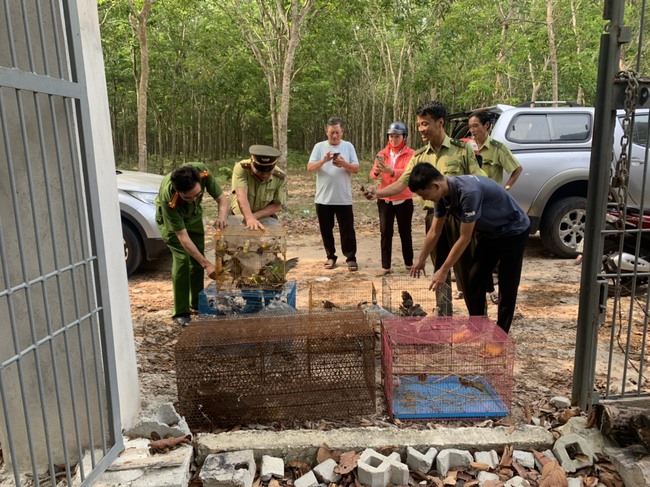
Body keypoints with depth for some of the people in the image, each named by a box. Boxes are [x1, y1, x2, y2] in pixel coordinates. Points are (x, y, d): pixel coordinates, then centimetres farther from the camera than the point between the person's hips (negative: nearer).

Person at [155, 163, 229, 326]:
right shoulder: (168, 198, -43)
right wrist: (207, 264, -39)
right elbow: (182, 237, -37)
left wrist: (222, 217, -44)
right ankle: (181, 312, -5)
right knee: (182, 259, -16)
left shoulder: (203, 172, -37)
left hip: (193, 215, 4)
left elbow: (221, 198, -22)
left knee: (198, 257, 4)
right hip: (170, 219, -4)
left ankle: (197, 303, 22)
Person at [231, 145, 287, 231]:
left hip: (265, 219, 1)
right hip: (239, 216, -1)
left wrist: (255, 216, -25)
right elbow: (241, 196, -37)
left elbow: (277, 205, -12)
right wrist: (249, 218, -52)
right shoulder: (241, 168, -24)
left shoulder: (280, 178, -17)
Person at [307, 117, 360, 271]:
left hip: (344, 199, -1)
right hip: (323, 199, 1)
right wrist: (323, 161, -23)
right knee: (326, 230, 10)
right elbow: (310, 168, -7)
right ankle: (331, 257, 24)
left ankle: (351, 258, 13)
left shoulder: (348, 146, 3)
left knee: (347, 230, 4)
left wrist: (344, 164, -20)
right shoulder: (319, 147, 2)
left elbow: (356, 169, -2)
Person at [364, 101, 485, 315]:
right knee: (440, 270, 13)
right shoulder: (419, 156, 7)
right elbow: (401, 183, 0)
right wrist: (377, 193, -17)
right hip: (433, 217, 4)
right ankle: (444, 315, 25)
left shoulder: (462, 149, -4)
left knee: (466, 269, 2)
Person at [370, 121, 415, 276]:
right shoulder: (382, 153, 7)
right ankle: (385, 266, 5)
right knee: (385, 233, 1)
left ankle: (409, 263, 22)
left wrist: (391, 171, -39)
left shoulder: (410, 154, -3)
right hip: (384, 199, 3)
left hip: (404, 199, -2)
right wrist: (376, 171, -27)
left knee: (405, 232, 9)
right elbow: (373, 175, -3)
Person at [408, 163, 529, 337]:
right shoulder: (443, 194, -11)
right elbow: (434, 231, 2)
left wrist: (443, 271, -24)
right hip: (489, 232, 8)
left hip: (513, 231, -8)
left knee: (507, 288, -2)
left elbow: (465, 238, -31)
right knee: (473, 282, 5)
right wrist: (421, 260, 9)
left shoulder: (468, 191, -37)